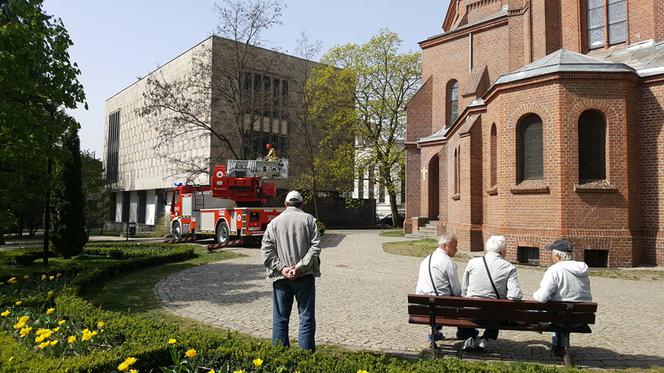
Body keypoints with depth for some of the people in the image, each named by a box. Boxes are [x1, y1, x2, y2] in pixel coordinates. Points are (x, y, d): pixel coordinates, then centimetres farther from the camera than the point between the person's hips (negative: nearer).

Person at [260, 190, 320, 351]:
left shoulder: (274, 222, 7)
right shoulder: (308, 219, 0)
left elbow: (266, 250, -2)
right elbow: (315, 246, -11)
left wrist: (281, 268, -7)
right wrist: (300, 267, -13)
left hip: (280, 278, 2)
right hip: (304, 276, -2)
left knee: (280, 319, 11)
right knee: (306, 317, 5)